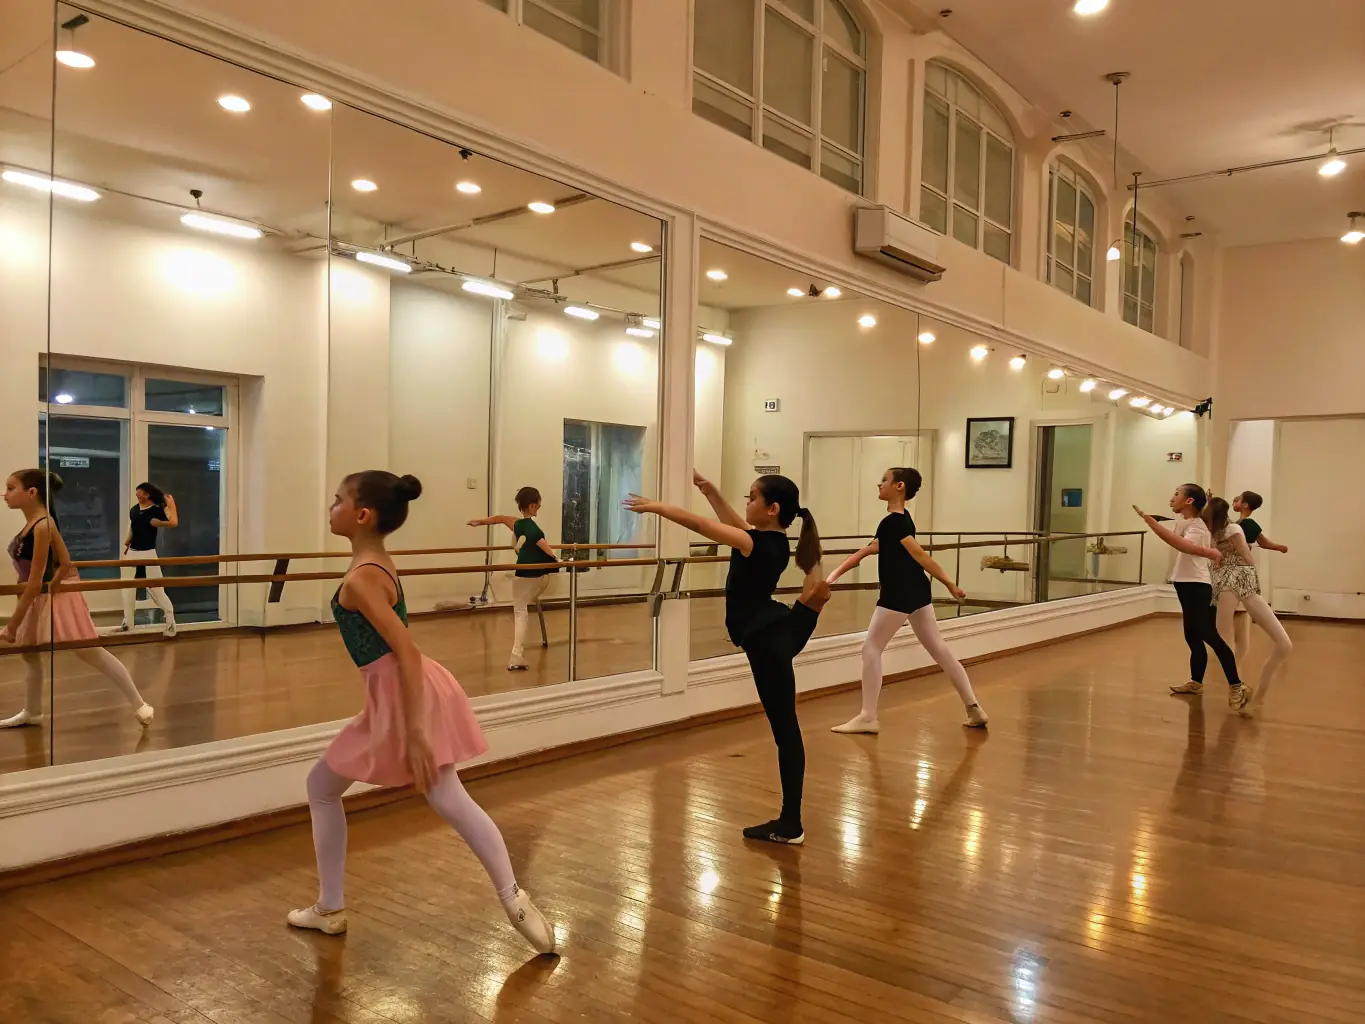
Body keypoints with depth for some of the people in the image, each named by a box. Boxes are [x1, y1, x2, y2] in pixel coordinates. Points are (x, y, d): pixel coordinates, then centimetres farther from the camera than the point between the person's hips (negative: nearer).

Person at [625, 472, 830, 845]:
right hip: (780, 630, 4)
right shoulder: (777, 542, 4)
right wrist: (708, 489, 15)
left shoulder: (758, 545, -21)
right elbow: (734, 523, 18)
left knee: (785, 729, 3)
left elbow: (701, 525, -20)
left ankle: (790, 825, 12)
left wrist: (657, 506, -12)